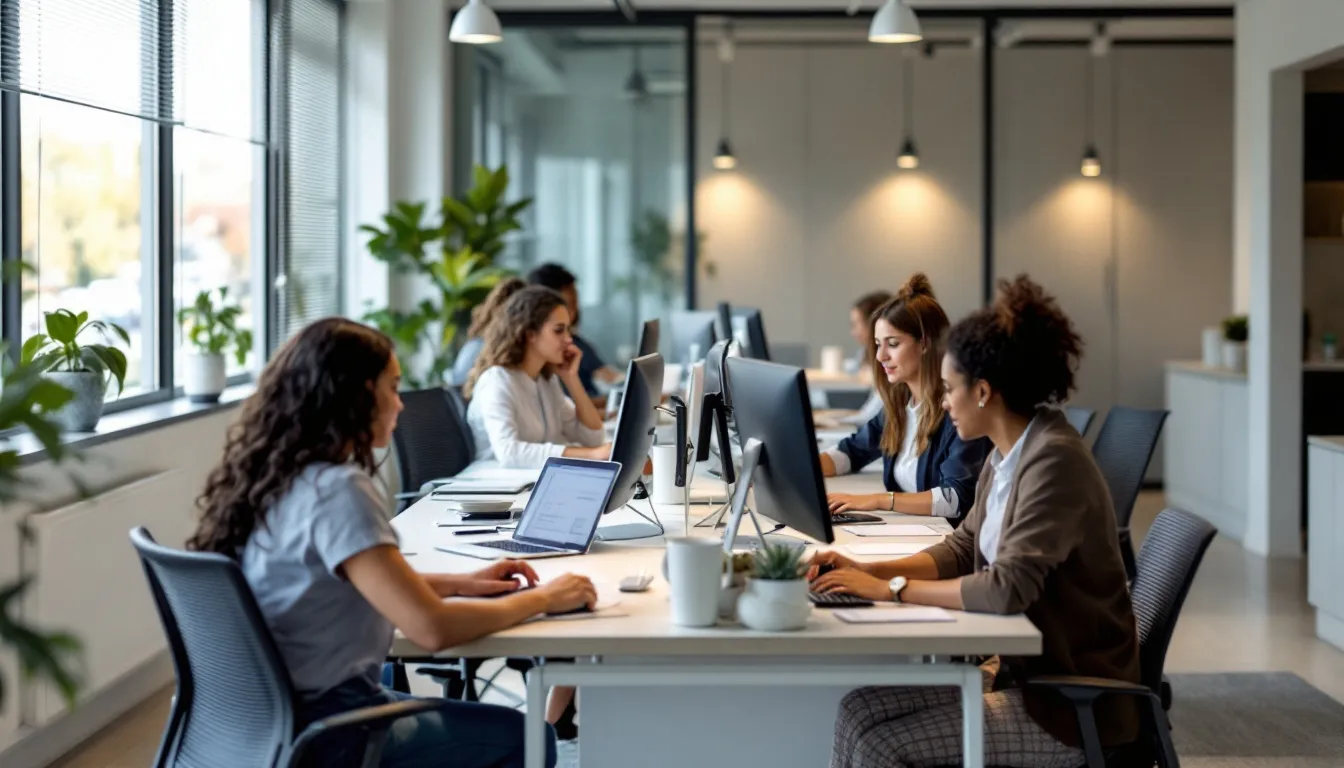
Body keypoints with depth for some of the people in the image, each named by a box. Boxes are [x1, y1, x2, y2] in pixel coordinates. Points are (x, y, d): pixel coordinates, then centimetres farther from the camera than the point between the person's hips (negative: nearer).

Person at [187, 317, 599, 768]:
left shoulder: (275, 474, 4)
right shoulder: (337, 491, -23)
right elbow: (432, 628, -28)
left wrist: (459, 583, 14)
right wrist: (542, 599, -12)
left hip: (274, 715, 9)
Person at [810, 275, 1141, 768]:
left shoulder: (1054, 460, -22)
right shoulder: (1010, 455, 8)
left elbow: (1007, 588, -29)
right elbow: (963, 549, 16)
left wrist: (893, 589, -19)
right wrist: (868, 572, 1)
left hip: (1072, 704, -9)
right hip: (1020, 670, 9)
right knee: (859, 709, -3)